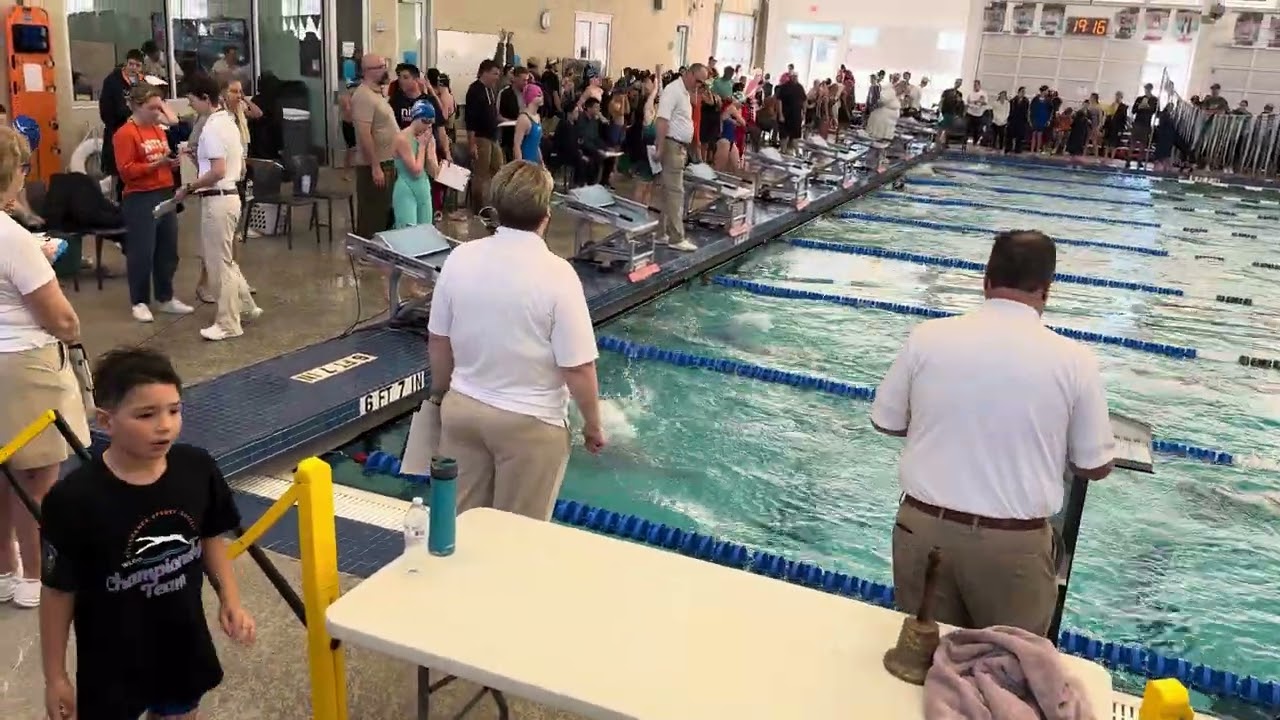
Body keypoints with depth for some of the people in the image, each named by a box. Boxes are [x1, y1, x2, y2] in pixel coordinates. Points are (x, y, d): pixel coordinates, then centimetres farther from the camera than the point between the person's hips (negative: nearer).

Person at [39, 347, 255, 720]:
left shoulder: (198, 469, -15)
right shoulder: (73, 499, -25)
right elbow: (58, 592, -13)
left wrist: (230, 601, -1)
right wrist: (55, 676, -5)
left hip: (184, 643, 4)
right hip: (113, 658, -3)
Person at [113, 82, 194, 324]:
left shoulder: (159, 130, 14)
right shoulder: (125, 134, -9)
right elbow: (126, 171, -15)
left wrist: (173, 162, 4)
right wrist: (156, 164, -22)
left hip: (165, 195, 7)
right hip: (140, 199, -7)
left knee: (168, 250, 11)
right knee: (141, 253, -1)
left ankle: (166, 298, 22)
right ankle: (140, 303, 10)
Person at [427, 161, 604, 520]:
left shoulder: (460, 257, -5)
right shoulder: (557, 273, -19)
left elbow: (438, 341, 5)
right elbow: (577, 368, -17)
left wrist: (441, 394, 21)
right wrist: (593, 425, -2)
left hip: (463, 408, 5)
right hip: (529, 422, -4)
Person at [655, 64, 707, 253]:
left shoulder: (685, 93, 16)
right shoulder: (673, 90, -14)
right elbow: (662, 120, -22)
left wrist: (690, 146, 17)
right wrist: (660, 148, -27)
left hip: (681, 147, 10)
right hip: (672, 146, -10)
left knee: (669, 191, 11)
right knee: (675, 192, -10)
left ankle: (662, 232, 16)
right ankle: (676, 238, -9)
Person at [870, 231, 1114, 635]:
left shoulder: (927, 336, -7)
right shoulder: (1073, 359, -9)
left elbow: (886, 422, 6)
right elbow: (1095, 467, 0)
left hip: (923, 527, 2)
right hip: (1014, 543, -1)